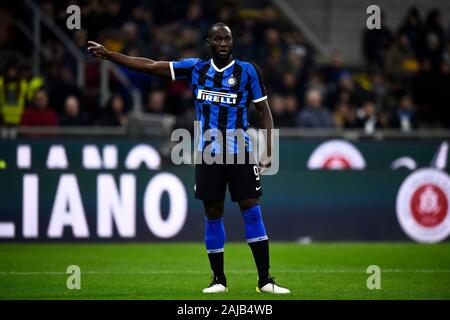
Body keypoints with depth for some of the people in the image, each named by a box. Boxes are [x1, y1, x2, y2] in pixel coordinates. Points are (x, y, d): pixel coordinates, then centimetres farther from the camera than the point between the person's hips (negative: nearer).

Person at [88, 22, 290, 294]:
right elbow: (150, 66, 7)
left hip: (240, 152, -2)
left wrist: (269, 152, -6)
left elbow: (264, 110, 3)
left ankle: (265, 280, -3)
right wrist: (108, 54, 4)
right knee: (213, 214, 5)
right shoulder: (196, 68, 5)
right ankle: (219, 280, 15)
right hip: (208, 154, 2)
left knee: (252, 210, -6)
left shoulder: (247, 71, -1)